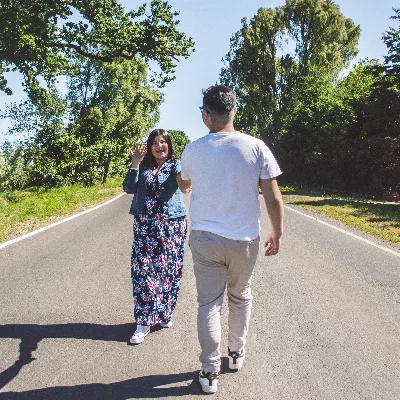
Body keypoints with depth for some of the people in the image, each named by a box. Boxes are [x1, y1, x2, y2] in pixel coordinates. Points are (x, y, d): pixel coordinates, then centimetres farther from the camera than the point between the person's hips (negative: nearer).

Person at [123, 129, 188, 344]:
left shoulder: (176, 165, 3)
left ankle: (165, 314, 26)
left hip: (172, 224, -1)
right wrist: (134, 164, -10)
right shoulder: (143, 167, 8)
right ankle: (143, 323, 5)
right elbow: (129, 188, -1)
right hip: (145, 224, 1)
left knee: (169, 270, 6)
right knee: (143, 270, -2)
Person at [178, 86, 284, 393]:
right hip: (244, 239, 1)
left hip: (205, 238, 0)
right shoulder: (255, 147, -8)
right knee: (241, 297, 21)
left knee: (209, 303, 8)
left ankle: (210, 371, 13)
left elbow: (184, 184, 18)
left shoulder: (193, 150, -3)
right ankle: (237, 354, 37)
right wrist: (277, 234, 6)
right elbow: (273, 197, -7)